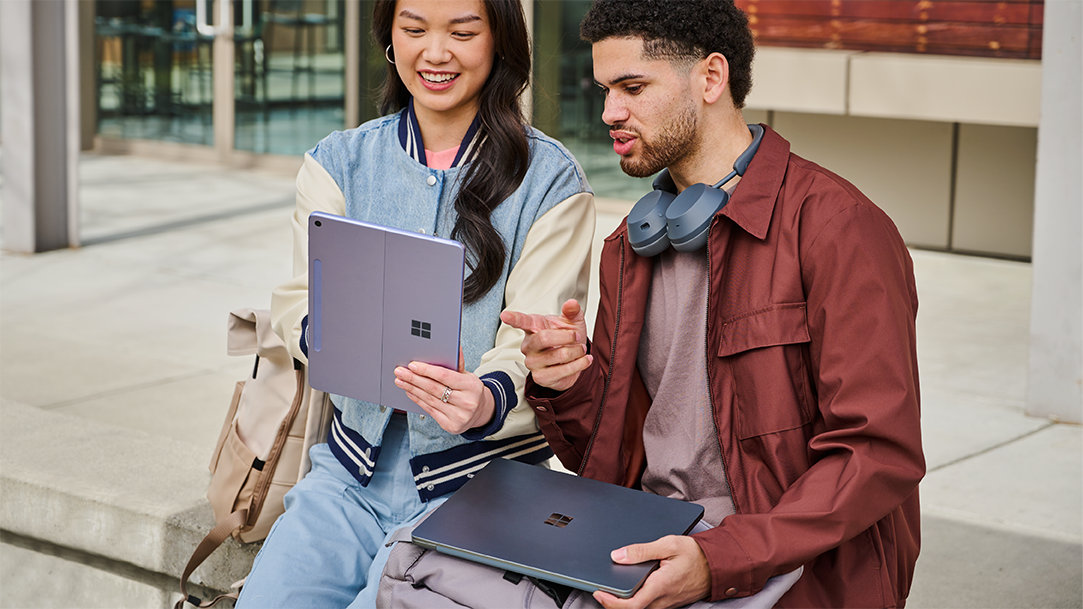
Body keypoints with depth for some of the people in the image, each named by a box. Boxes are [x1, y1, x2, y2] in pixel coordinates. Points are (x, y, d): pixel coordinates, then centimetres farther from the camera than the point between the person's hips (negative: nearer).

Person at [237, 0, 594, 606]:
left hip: (475, 483, -3)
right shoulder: (338, 162, 9)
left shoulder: (550, 180, -2)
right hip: (354, 470, 3)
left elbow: (533, 343, -9)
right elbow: (300, 301, 2)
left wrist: (485, 401, -32)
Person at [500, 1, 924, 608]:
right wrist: (571, 386, -5)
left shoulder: (839, 227, -9)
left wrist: (720, 560, -26)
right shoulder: (627, 248, 16)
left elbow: (880, 454, -16)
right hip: (644, 547, 6)